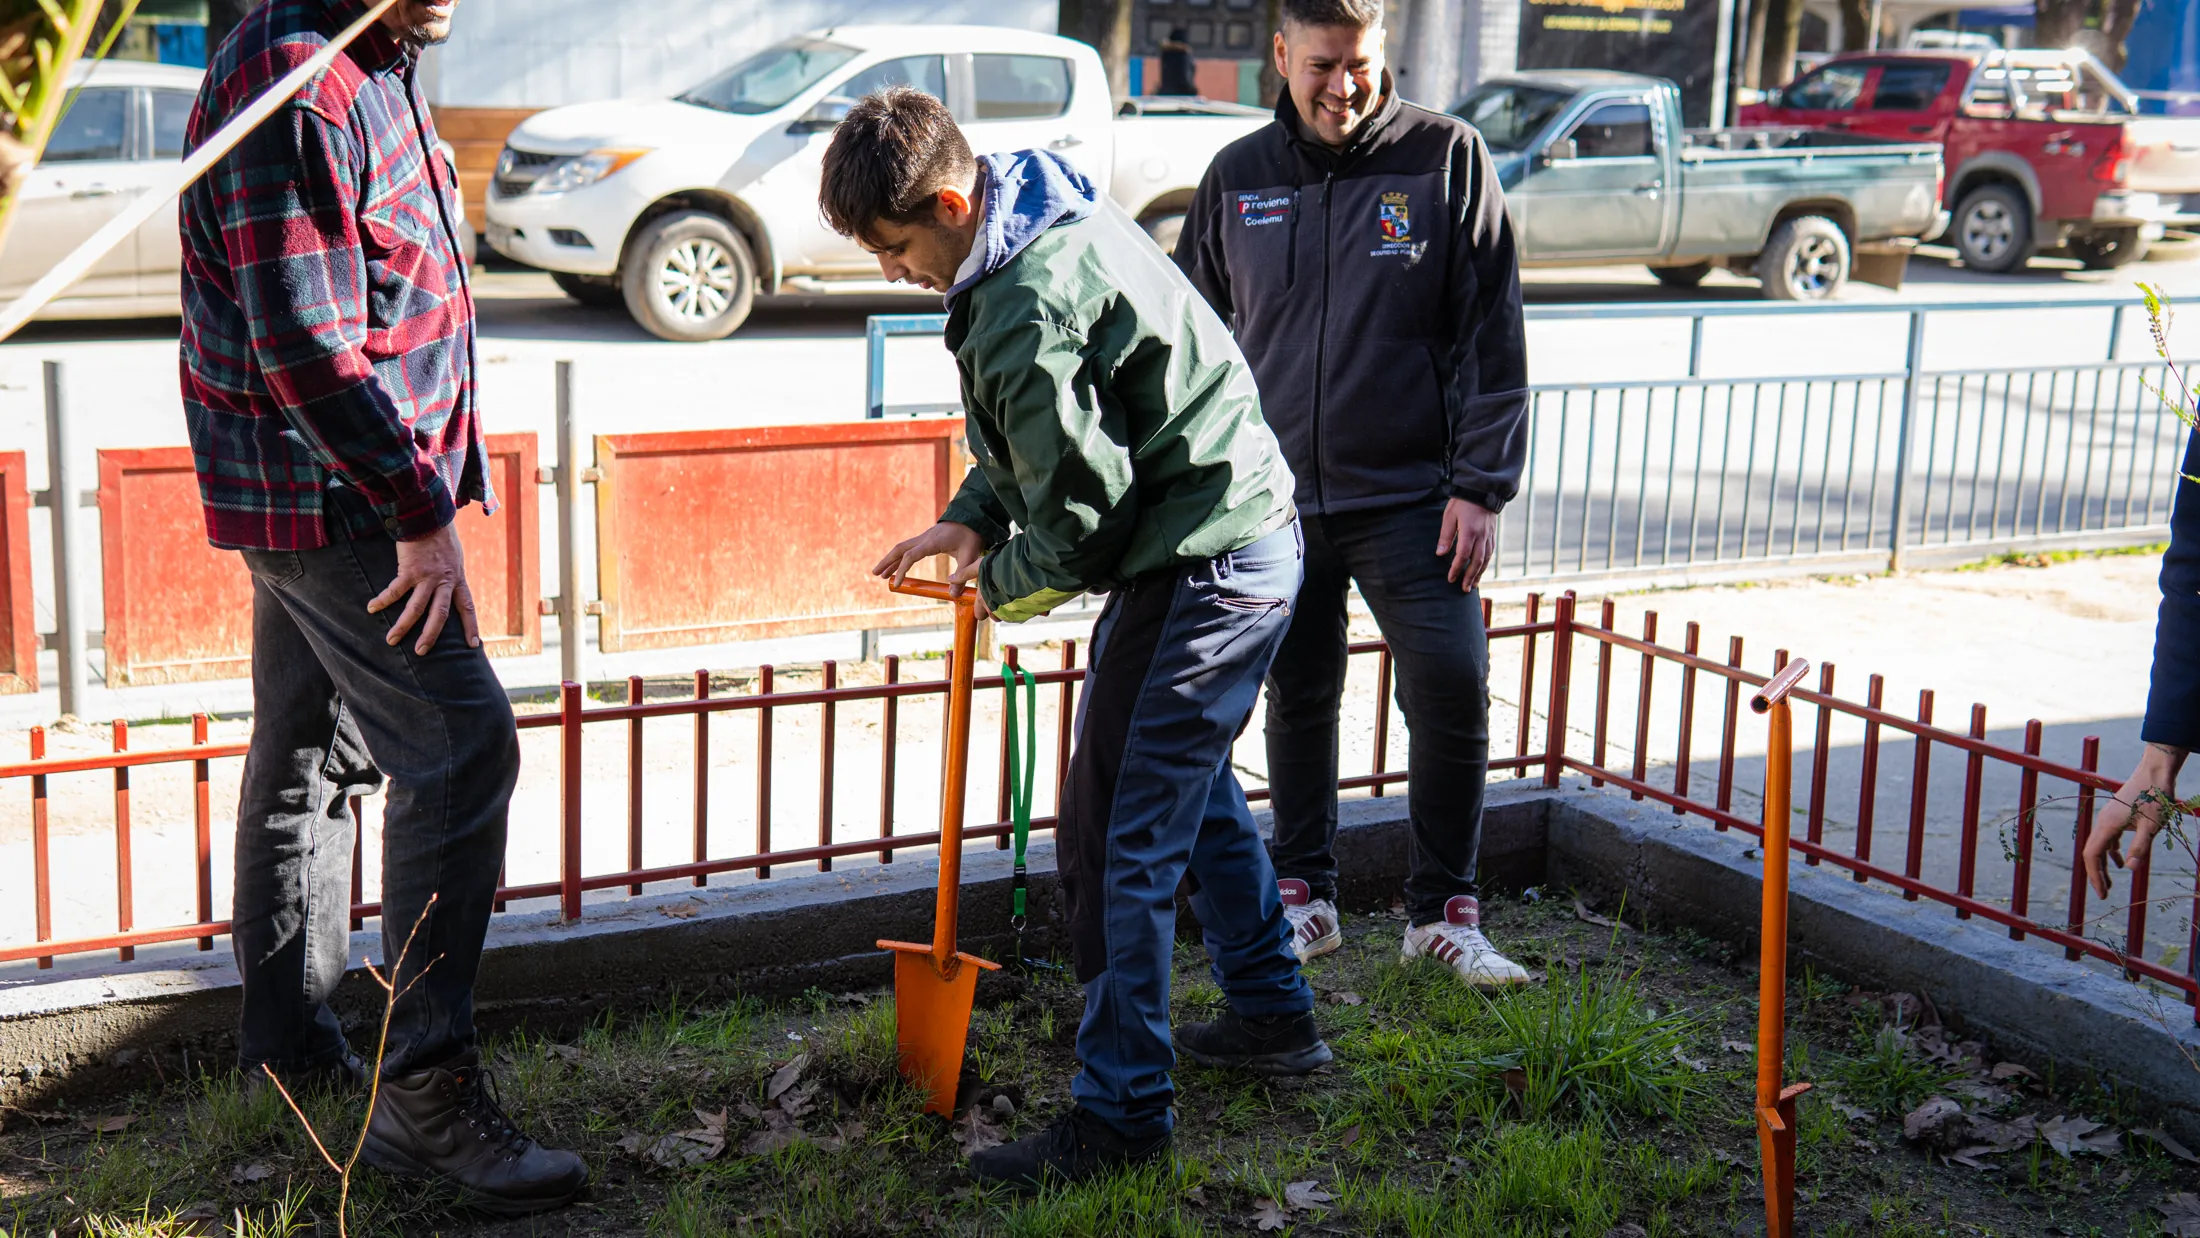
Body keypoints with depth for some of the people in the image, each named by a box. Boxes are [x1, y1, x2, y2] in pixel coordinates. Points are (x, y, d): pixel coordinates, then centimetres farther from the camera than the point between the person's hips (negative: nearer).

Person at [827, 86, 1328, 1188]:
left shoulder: (1026, 316, -26)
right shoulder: (1051, 217, 7)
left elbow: (1083, 522, -21)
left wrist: (1005, 581, -2)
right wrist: (976, 516, 10)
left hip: (1198, 576, -11)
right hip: (1246, 536, 11)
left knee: (1116, 842, -5)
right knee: (1191, 788, 26)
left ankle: (1120, 1109, 6)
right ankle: (1272, 1013, 40)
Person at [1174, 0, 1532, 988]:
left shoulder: (1447, 157, -2)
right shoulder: (1236, 177, 7)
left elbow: (1491, 337, -2)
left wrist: (1481, 485, -7)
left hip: (1412, 496, -2)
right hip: (1275, 497, 3)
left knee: (1453, 685, -10)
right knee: (1298, 700, 10)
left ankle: (1443, 912, 6)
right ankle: (1304, 898, 26)